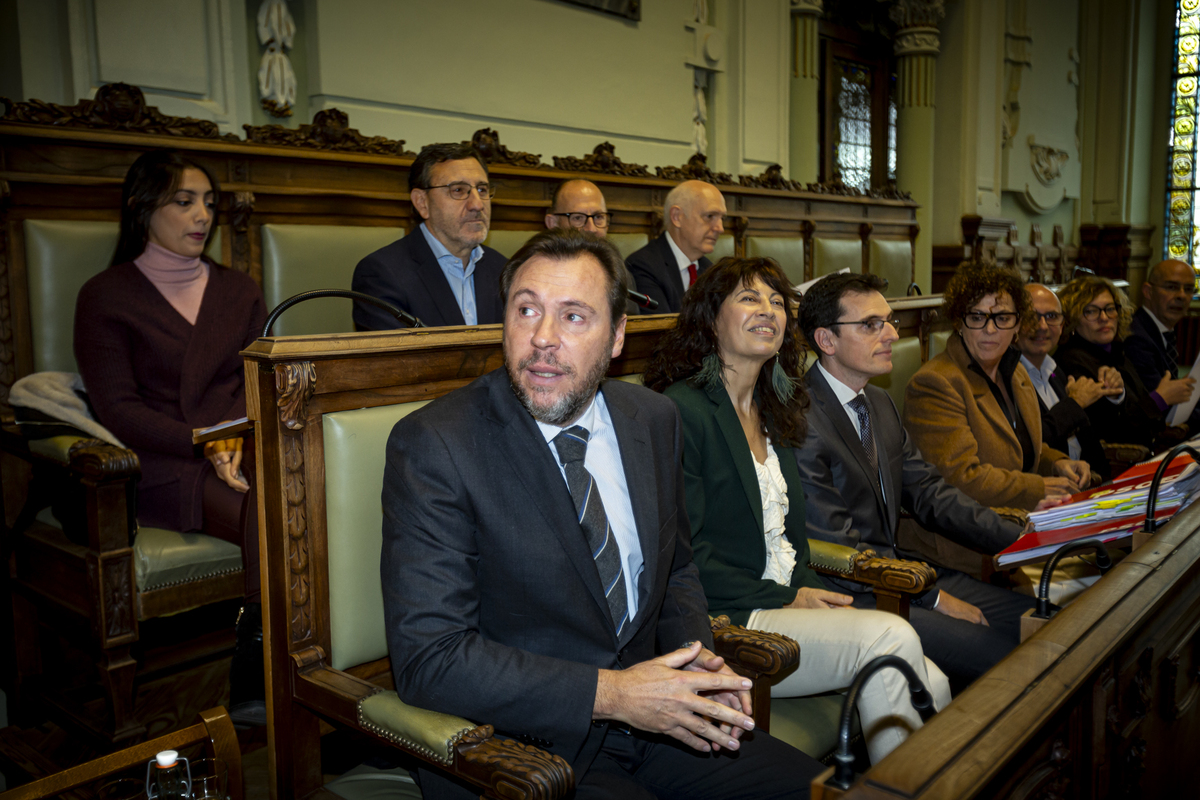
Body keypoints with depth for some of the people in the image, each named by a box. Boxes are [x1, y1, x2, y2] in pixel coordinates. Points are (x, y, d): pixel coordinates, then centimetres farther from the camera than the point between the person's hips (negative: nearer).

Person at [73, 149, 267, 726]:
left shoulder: (238, 291, 22)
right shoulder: (106, 296, 8)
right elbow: (117, 408, -2)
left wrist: (241, 440, -10)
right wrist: (207, 446, -16)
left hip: (245, 453, 4)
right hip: (163, 470, -3)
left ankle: (254, 689, -27)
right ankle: (259, 685, -23)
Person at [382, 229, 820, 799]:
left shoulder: (654, 420, 3)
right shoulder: (431, 447, -16)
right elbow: (428, 659, -20)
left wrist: (693, 659, -5)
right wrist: (609, 694, -23)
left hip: (646, 715, 6)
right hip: (515, 745, -5)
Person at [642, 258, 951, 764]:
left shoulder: (776, 414, 17)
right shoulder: (682, 410, -10)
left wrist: (816, 595, -2)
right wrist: (785, 601, -12)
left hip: (789, 602, 8)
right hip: (725, 623, -8)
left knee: (933, 685, -13)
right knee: (892, 637, -23)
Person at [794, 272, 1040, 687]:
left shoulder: (879, 403, 13)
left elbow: (929, 493, 12)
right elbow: (835, 549, -19)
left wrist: (1021, 540, 0)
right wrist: (933, 598, -15)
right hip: (847, 596, -9)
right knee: (1002, 654, -19)